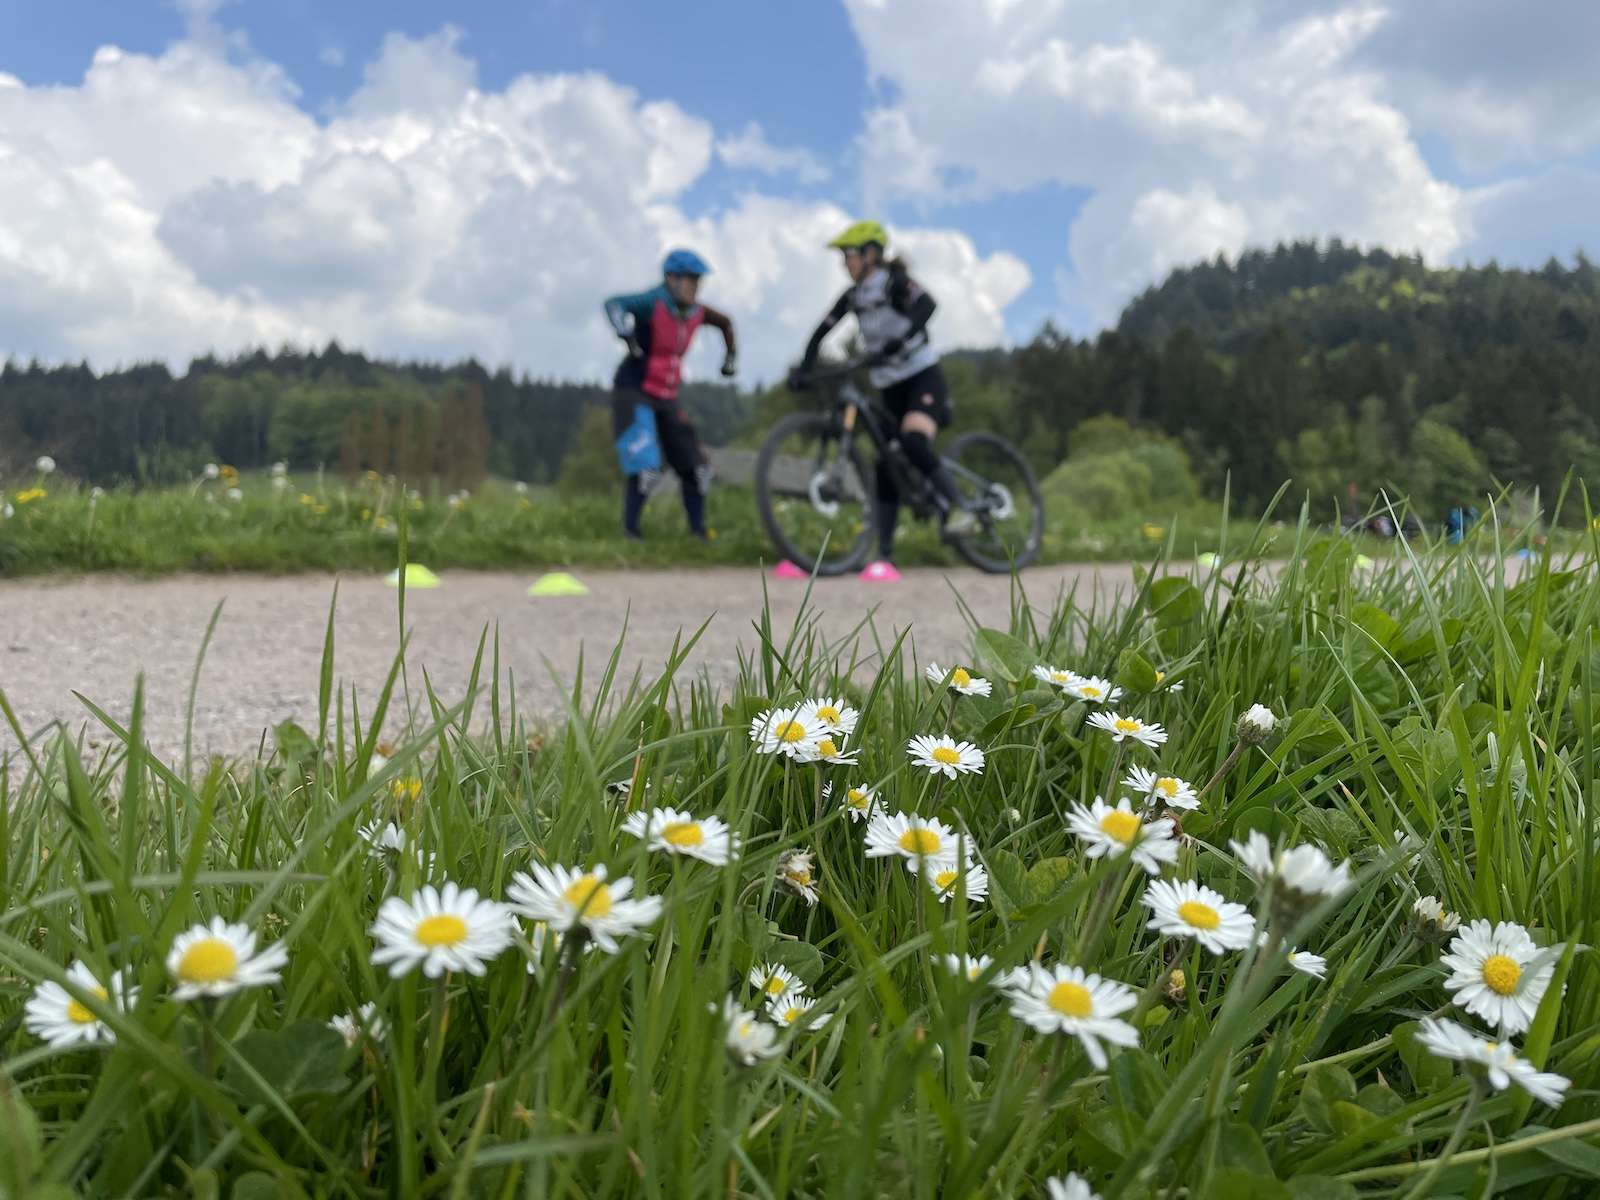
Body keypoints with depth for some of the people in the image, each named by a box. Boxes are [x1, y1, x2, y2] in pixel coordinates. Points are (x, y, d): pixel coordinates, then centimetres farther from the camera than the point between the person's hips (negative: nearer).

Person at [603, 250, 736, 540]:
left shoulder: (695, 312, 2)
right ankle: (630, 531, -4)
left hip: (667, 398, 7)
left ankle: (698, 531, 16)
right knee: (644, 467, -19)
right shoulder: (653, 303, -16)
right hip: (634, 393, -7)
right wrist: (627, 335, -47)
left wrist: (731, 356, 16)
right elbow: (614, 304, -33)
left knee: (696, 466, 4)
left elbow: (725, 323, 23)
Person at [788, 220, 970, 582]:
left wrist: (898, 341, -44)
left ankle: (958, 509, -19)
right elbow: (822, 332, 11)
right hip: (889, 388, 7)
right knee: (885, 469, 0)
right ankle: (885, 558, 1)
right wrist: (803, 368, -2)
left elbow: (926, 304, -30)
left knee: (913, 442, -33)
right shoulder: (853, 296, 8)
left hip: (923, 378, -6)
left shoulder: (895, 282, -10)